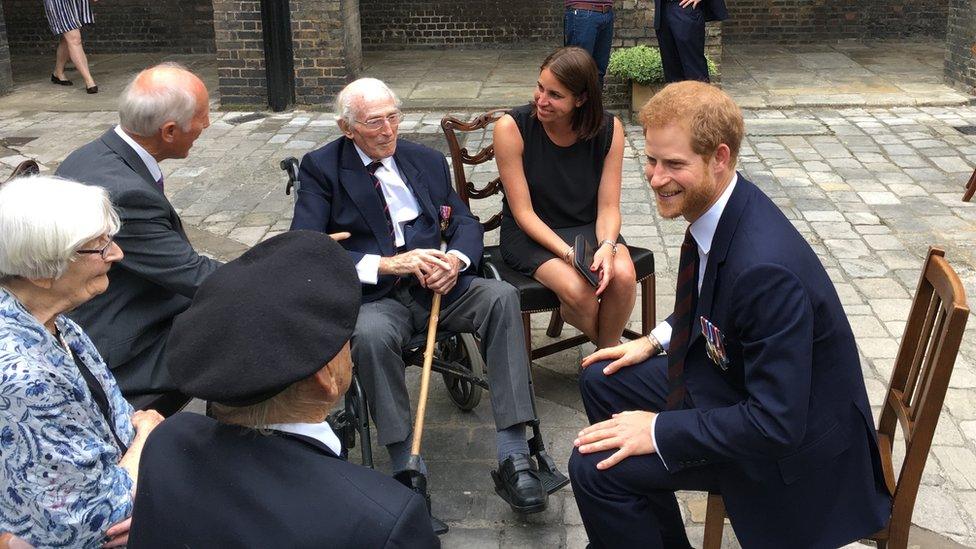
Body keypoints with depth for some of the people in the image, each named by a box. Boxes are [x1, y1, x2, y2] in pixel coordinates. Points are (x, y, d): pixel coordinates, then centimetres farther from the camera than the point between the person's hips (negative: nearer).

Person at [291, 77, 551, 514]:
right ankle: (407, 470, -26)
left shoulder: (427, 161, 15)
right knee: (371, 335, -38)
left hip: (435, 284, 4)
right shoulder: (321, 167, 2)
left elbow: (465, 223, 13)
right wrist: (386, 265, -21)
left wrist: (456, 259, -13)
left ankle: (513, 456, -27)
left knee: (501, 296, -25)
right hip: (373, 297, -3)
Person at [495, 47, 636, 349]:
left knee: (623, 275, -27)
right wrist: (568, 253, -26)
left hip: (589, 227, 3)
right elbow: (523, 212, -14)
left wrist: (607, 247, -26)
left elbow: (608, 207, -5)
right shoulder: (511, 127, -16)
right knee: (578, 290, -29)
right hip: (530, 233, -3)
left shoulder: (609, 129, -7)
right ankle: (608, 351, 3)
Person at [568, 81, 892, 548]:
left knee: (595, 468, -18)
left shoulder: (766, 268, -35)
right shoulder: (716, 205, -7)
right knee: (601, 380, 11)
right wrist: (656, 341, 5)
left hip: (791, 440, -9)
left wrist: (658, 430, -25)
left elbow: (776, 425, -31)